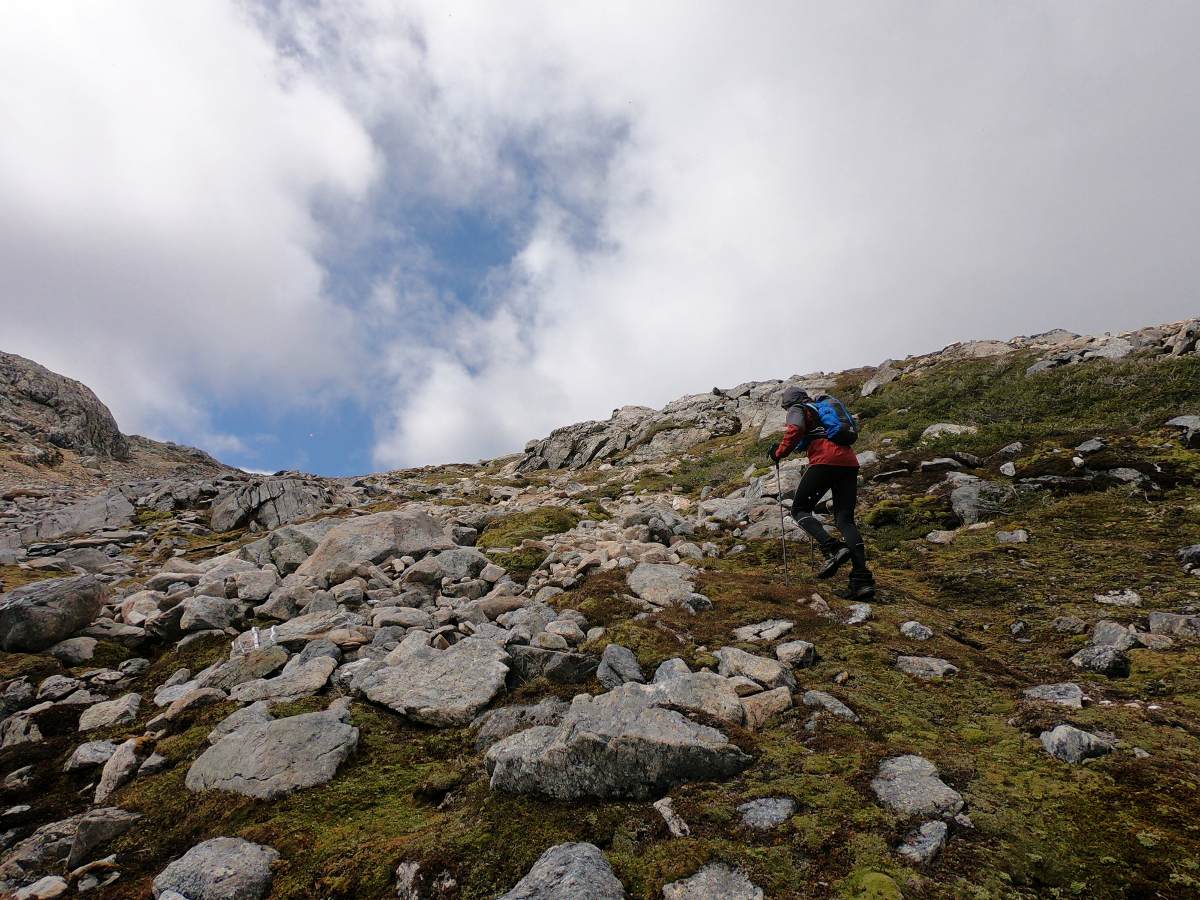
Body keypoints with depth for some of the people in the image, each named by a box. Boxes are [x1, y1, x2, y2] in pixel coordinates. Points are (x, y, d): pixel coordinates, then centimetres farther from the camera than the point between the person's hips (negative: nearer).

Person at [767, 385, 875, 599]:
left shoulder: (797, 410, 12)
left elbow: (795, 431, -8)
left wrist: (778, 454, 3)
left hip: (825, 460, -7)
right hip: (849, 463, 7)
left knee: (800, 510, 3)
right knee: (845, 520, 4)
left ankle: (832, 549, -21)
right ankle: (862, 580, -9)